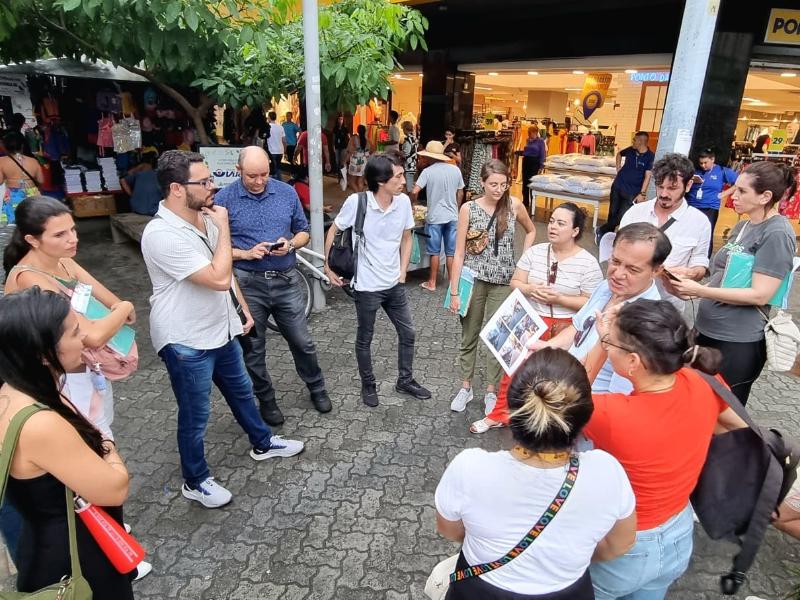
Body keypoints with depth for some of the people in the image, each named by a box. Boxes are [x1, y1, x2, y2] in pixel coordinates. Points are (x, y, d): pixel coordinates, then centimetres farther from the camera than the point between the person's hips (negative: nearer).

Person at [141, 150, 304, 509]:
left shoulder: (204, 217, -1)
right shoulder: (162, 235, -28)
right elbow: (219, 278, -31)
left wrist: (243, 308, 15)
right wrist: (224, 228, -22)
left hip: (220, 329, 8)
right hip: (186, 342, -8)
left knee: (241, 391, 25)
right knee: (195, 416, 10)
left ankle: (262, 443, 48)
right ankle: (195, 481, 33)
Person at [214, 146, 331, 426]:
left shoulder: (287, 192, 1)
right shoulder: (223, 199, -7)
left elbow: (303, 232, 9)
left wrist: (290, 244, -12)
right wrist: (246, 253, -19)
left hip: (286, 280, 2)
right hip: (248, 284, -1)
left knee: (303, 342, 11)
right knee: (253, 349, 12)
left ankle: (316, 388, 35)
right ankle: (266, 399, 33)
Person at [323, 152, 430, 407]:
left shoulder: (404, 202, -6)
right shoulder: (356, 202, -18)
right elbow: (333, 232, -3)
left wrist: (402, 274, 5)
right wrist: (327, 267, 0)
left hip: (394, 285, 4)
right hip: (367, 286, -4)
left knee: (407, 333, 13)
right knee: (364, 339, 12)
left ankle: (405, 380, 34)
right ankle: (368, 386, 33)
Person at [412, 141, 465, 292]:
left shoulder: (428, 171, -10)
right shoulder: (455, 170, 2)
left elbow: (414, 192, -16)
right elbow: (460, 194, 9)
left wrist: (414, 201, 4)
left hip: (434, 217, -3)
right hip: (452, 217, 3)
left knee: (434, 252, 6)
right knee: (451, 252, 9)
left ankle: (432, 283, 14)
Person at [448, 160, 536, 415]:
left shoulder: (514, 205, -4)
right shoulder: (468, 208, -7)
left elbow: (531, 231, 16)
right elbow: (459, 253, -6)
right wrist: (454, 292, -8)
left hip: (503, 282, 1)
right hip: (474, 280, 0)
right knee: (469, 336, 12)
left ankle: (491, 391, 25)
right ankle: (466, 387, 29)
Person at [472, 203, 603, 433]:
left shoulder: (588, 263, -11)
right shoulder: (535, 252, -1)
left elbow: (590, 303, -10)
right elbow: (515, 282, 3)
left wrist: (558, 298, -21)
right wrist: (530, 289, -18)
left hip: (566, 328, -3)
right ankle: (500, 414, 29)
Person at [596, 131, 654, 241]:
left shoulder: (650, 156, -11)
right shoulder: (631, 150, 1)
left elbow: (647, 176, -13)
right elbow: (619, 154, 24)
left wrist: (642, 193, -17)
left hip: (632, 191, -4)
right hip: (618, 186, 4)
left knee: (621, 217, -8)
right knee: (612, 213, 9)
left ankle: (601, 231, 7)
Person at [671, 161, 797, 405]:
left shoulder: (777, 234, -16)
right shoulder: (743, 225, 10)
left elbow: (760, 295, -21)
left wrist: (700, 291, -24)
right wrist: (692, 276, 2)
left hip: (738, 341, -8)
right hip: (709, 330, 8)